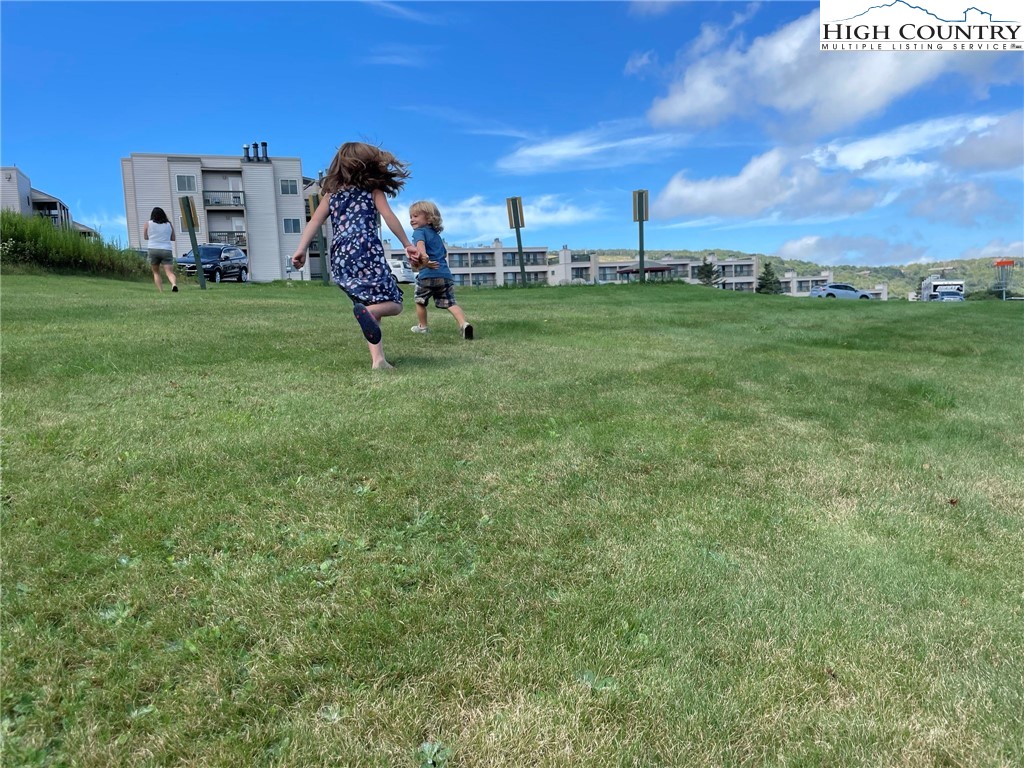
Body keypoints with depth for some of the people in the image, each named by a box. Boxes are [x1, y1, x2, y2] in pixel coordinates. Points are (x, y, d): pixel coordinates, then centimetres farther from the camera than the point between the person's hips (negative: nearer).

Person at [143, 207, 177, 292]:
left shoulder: (147, 224, 6)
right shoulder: (169, 224, 9)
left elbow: (145, 237, 15)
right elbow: (173, 238, 15)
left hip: (153, 249, 0)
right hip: (167, 250, 0)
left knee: (156, 272, 14)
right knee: (170, 272, -9)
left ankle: (161, 291, 3)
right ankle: (174, 284, -39)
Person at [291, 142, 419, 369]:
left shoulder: (332, 192, 21)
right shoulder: (373, 189, 12)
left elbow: (315, 221, 12)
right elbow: (389, 217, 2)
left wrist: (301, 249, 4)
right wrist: (407, 244, 5)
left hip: (340, 260, 5)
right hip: (368, 253, -5)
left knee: (370, 306, 15)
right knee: (394, 303, 3)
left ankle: (378, 359, 2)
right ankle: (367, 310, -31)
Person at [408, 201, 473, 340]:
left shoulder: (419, 231, 2)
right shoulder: (436, 234, 26)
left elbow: (420, 243, -22)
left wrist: (423, 256, -41)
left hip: (427, 275, -6)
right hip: (445, 274, 6)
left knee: (420, 301, 18)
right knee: (450, 302, 1)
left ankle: (422, 326, 31)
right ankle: (464, 323, -22)